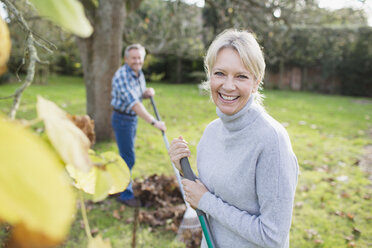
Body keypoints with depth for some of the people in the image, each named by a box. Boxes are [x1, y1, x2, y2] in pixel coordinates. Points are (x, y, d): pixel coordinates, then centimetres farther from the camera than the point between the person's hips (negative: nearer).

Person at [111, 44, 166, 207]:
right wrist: (154, 122, -36)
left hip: (133, 118, 9)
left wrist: (148, 93, -8)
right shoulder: (122, 76, -24)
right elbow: (133, 103, -32)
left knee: (126, 155, 19)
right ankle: (126, 194, 10)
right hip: (122, 119, -9)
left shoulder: (139, 73, 4)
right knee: (128, 158, -4)